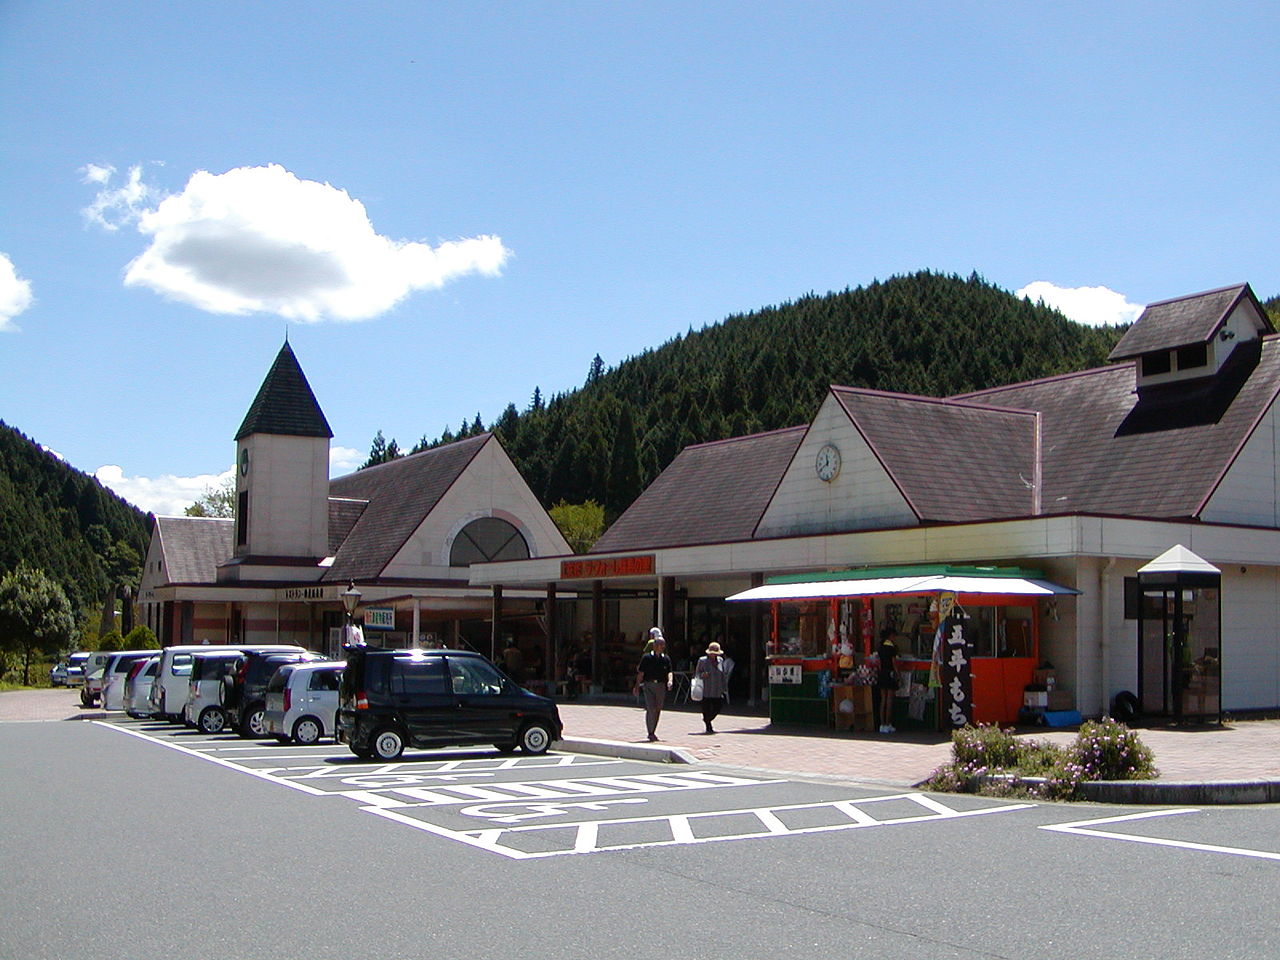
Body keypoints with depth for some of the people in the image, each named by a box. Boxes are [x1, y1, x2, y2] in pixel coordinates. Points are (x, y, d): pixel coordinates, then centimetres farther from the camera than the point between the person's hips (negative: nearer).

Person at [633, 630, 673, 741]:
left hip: (661, 686, 4)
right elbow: (641, 673, 1)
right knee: (651, 709, -14)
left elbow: (669, 672, 6)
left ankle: (652, 732, 22)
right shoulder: (647, 657, -1)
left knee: (658, 710, 9)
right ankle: (651, 733, -6)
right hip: (649, 685, -4)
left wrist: (669, 681, -14)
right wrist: (637, 686, -2)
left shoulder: (666, 659, 9)